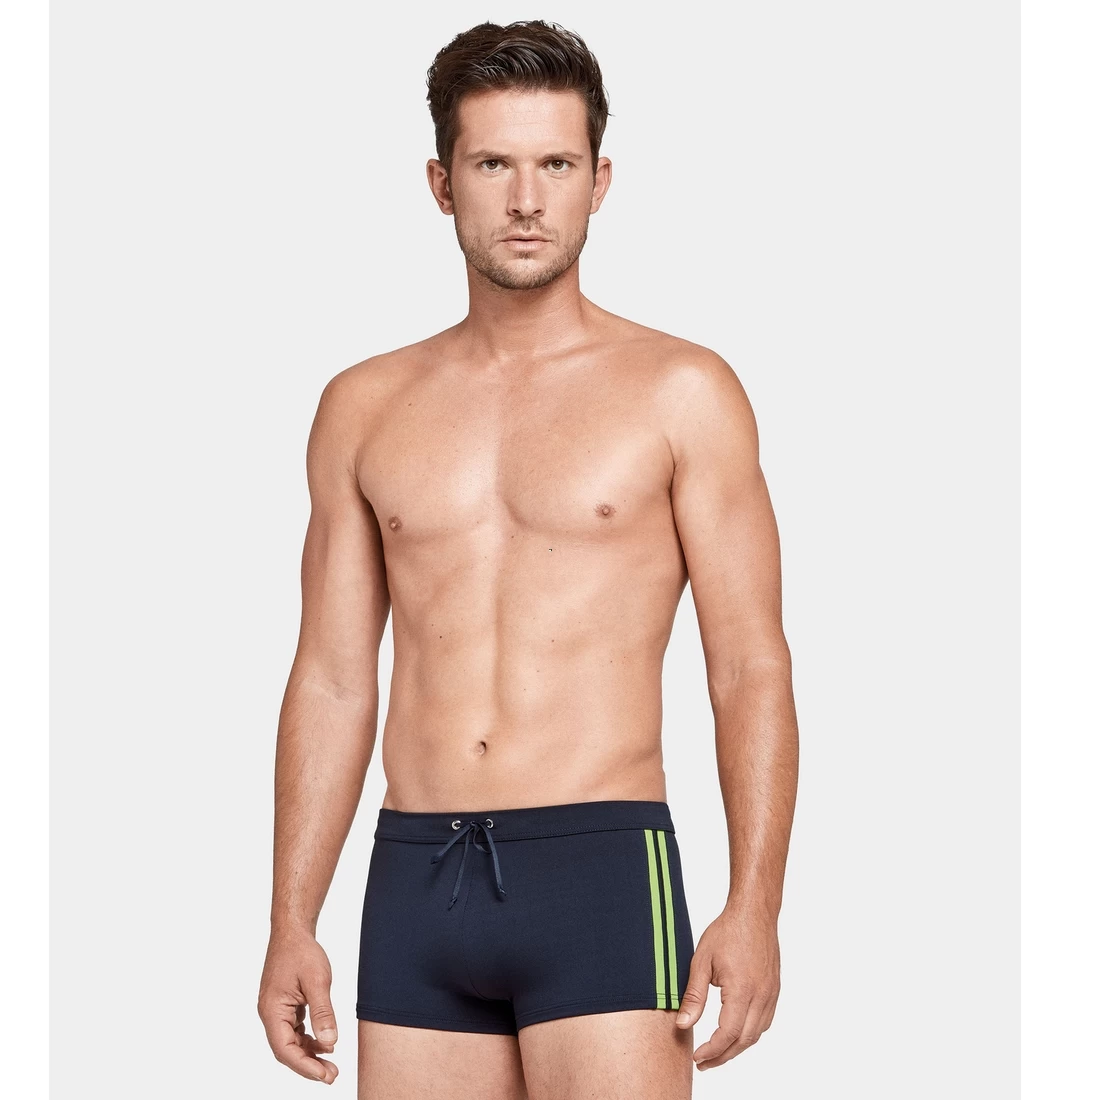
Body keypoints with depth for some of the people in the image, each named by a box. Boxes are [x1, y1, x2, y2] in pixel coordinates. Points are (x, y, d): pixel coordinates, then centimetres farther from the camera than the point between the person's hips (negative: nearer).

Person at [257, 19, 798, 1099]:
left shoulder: (681, 392, 2)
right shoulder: (364, 408, 12)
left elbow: (751, 668, -1)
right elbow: (332, 682, 13)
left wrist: (754, 908, -11)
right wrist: (291, 924, 8)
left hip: (602, 871, -3)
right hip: (416, 882, 4)